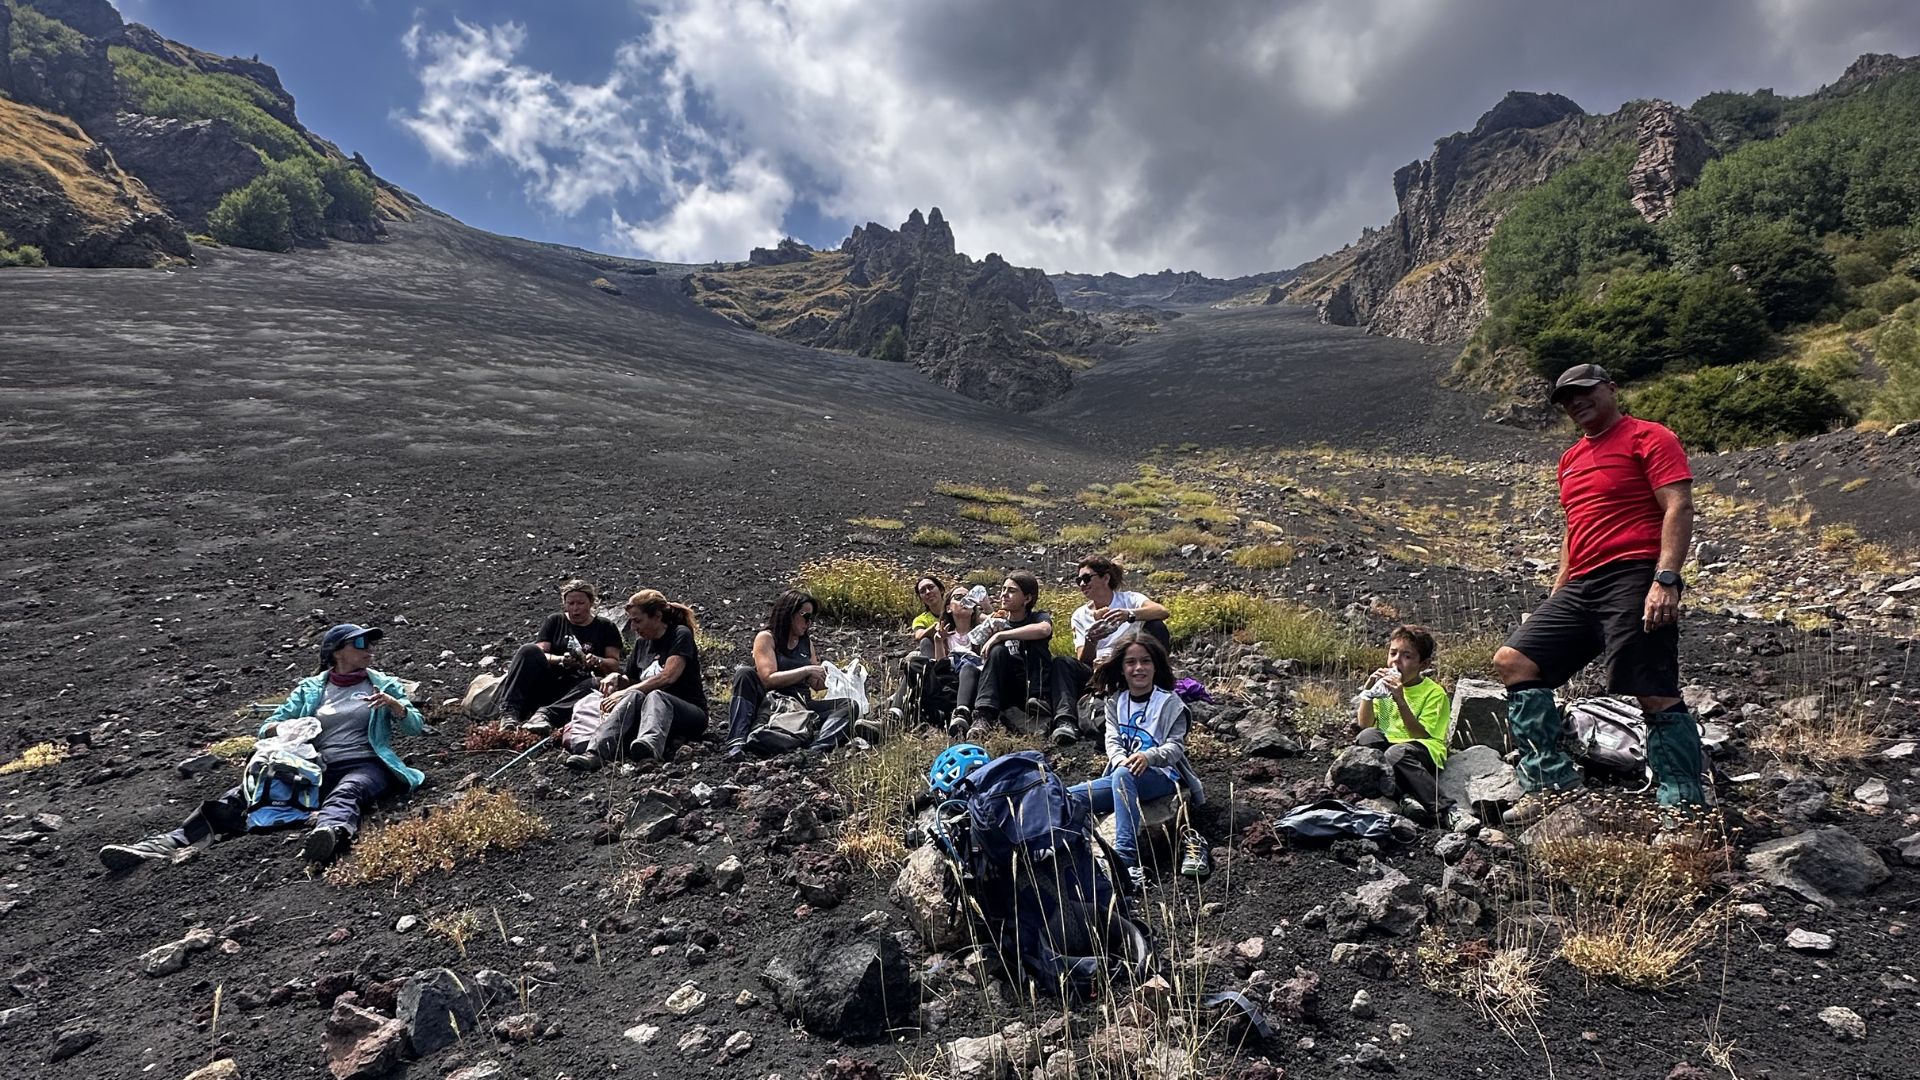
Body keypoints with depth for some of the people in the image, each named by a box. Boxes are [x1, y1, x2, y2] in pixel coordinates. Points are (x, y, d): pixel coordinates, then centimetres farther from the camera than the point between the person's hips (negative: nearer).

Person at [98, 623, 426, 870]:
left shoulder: (384, 685, 16)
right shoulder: (310, 689, 21)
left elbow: (415, 726, 8)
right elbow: (266, 729, 19)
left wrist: (394, 705, -12)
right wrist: (281, 729, -6)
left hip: (364, 766, -4)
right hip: (316, 768, 4)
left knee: (345, 795, -40)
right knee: (242, 796, -17)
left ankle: (330, 834, -72)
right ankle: (164, 846, -30)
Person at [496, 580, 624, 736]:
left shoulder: (605, 627, 12)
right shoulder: (555, 621, 15)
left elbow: (614, 664, 5)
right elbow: (538, 655, 3)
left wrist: (597, 661, -17)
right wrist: (561, 660, -18)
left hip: (577, 687, -1)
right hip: (549, 681, 1)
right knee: (529, 650, -25)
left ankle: (546, 713, -50)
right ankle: (509, 711, -38)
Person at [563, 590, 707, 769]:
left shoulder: (681, 634, -4)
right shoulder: (641, 642, 17)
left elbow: (668, 677, -17)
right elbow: (631, 680, 26)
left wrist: (624, 693, -17)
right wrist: (617, 678, 2)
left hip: (692, 713, -5)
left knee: (656, 696, -37)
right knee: (635, 697, -29)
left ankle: (650, 747, -69)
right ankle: (594, 752, -52)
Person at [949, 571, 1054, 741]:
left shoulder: (1038, 618, 5)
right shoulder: (998, 621, 20)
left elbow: (1044, 629, -23)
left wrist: (1000, 635, -23)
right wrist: (991, 629, -2)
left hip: (1029, 687, -4)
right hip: (1000, 688, 4)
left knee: (998, 650, -28)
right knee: (968, 669, -23)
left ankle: (984, 718, -44)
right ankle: (962, 715, -51)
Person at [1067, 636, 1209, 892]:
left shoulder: (1170, 702, 3)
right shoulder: (1115, 703, 15)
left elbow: (1175, 746, -6)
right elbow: (1112, 740, 4)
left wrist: (1148, 756, -28)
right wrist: (1121, 760, -21)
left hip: (1163, 776, -5)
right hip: (1123, 777, 5)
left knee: (1123, 775, -41)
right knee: (1067, 797, -19)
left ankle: (1125, 859, -50)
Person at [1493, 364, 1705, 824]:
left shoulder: (1648, 437, 1)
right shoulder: (1571, 459, 25)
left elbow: (1678, 507, -10)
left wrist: (1666, 579, -22)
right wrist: (1555, 596, 21)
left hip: (1633, 579, -8)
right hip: (1580, 587, 8)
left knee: (1655, 695, -9)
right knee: (1513, 660, -3)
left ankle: (1683, 808, 1)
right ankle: (1552, 785, -3)